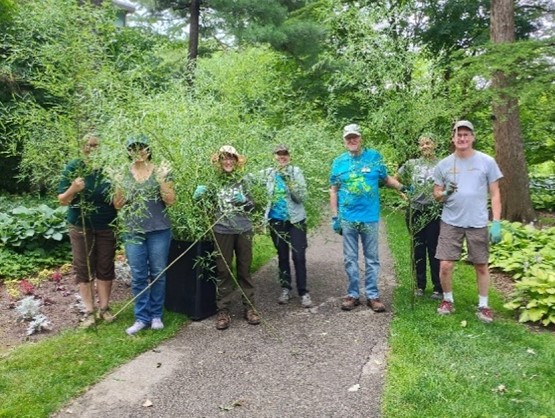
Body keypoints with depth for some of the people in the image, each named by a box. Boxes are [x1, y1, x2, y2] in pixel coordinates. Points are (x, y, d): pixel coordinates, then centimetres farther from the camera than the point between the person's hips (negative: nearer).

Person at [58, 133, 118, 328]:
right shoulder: (74, 167, -9)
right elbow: (62, 201, -6)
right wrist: (73, 189, -25)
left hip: (107, 226, 0)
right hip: (81, 226, 0)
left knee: (105, 267, 9)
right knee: (84, 268, 6)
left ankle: (104, 308, 23)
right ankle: (89, 311, 18)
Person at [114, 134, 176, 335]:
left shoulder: (160, 171, -1)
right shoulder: (124, 174, 5)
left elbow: (171, 201, -6)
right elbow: (118, 205, 5)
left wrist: (161, 180, -18)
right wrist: (118, 184, -11)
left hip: (159, 231, -1)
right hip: (133, 232, 2)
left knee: (158, 274, 7)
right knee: (138, 276, 5)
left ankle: (156, 315, 20)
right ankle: (142, 317, 16)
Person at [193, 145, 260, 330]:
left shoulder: (242, 181, 5)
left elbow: (252, 206, 10)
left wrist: (244, 200, -12)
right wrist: (198, 193, -18)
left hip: (244, 230, 1)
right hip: (223, 231, -1)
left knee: (245, 270, 9)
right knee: (223, 271, 3)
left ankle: (249, 307, 19)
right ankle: (223, 310, 13)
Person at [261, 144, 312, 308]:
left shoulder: (296, 171, -4)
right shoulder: (268, 173, 3)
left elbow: (302, 197, -11)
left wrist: (290, 181, -21)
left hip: (295, 220, -2)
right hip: (276, 220, 2)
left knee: (299, 257, -3)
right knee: (282, 256, 12)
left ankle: (303, 292, 7)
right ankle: (285, 289, 25)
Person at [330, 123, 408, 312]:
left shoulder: (374, 156, 2)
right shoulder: (339, 162, 5)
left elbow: (386, 178, 11)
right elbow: (334, 190, 7)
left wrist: (401, 187, -7)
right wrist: (334, 216, 3)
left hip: (370, 217, -1)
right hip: (347, 218, 1)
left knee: (372, 258, 6)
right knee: (350, 259, 9)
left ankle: (372, 295, 17)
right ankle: (352, 294, 20)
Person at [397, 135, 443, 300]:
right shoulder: (412, 164, 8)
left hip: (434, 213, -2)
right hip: (416, 212, 2)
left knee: (434, 250, 1)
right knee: (418, 250, 9)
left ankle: (438, 288, 12)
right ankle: (420, 286, 21)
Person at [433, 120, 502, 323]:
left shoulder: (487, 162, -1)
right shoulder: (443, 164, 2)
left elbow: (495, 194, 1)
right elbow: (436, 194, 9)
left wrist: (496, 223, -7)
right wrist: (445, 193, -15)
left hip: (478, 223, -1)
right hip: (451, 222, 1)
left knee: (481, 265, 9)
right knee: (445, 265, 0)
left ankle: (483, 305, 26)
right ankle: (448, 300, 22)